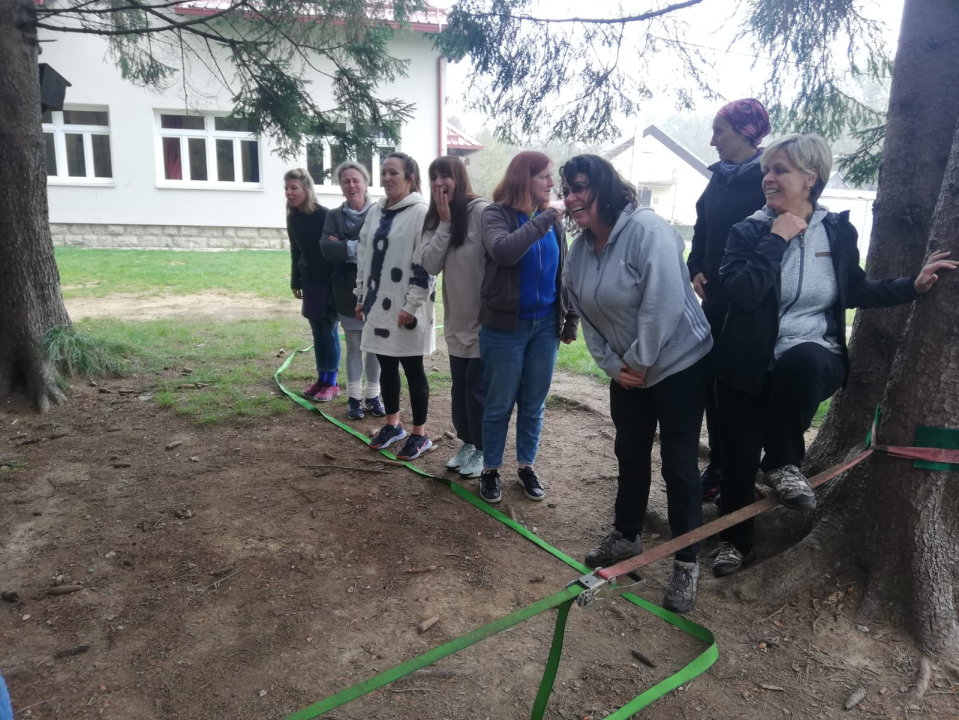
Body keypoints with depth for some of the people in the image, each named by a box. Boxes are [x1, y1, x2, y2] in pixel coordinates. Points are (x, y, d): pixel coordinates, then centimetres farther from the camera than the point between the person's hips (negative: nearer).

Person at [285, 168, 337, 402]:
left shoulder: (324, 215, -15)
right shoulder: (293, 217, 4)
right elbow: (296, 251, 13)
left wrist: (336, 282, -16)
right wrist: (296, 281, 13)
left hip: (328, 281, -6)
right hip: (310, 281, 6)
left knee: (329, 330, 0)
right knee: (317, 331, 10)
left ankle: (332, 383, 9)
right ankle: (321, 379, 20)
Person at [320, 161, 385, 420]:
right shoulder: (334, 215, 4)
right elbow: (326, 248, -11)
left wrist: (345, 247, -16)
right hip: (348, 292, 2)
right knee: (353, 347, 11)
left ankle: (373, 395, 22)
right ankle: (354, 397, 20)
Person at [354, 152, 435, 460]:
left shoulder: (421, 213, -11)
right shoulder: (375, 212, 12)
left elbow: (425, 265, -16)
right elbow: (364, 256, 18)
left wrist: (411, 305, -19)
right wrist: (361, 296, 16)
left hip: (406, 308, -7)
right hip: (379, 303, 7)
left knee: (413, 369, 3)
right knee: (386, 366, 15)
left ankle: (419, 434, 15)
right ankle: (393, 424, 31)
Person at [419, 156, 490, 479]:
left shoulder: (482, 212, -15)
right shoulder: (434, 219, 6)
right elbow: (431, 265, -7)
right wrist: (444, 223, -13)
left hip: (484, 319, -6)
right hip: (456, 320, 6)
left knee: (478, 387, 3)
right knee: (459, 387, 15)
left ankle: (481, 449, 21)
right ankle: (466, 443, 33)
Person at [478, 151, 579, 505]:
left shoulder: (553, 219, 5)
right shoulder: (497, 214, -7)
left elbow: (564, 272, 12)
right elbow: (503, 251, -29)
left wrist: (571, 319, 10)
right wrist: (544, 218, -25)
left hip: (545, 324, 4)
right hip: (505, 326, -4)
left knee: (534, 404, 12)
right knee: (500, 404, 6)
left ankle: (526, 466, 29)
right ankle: (490, 469, 22)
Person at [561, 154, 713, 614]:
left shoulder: (647, 230, -21)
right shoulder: (578, 251, 1)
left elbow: (664, 305, -26)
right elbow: (587, 317, 4)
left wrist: (638, 362, -19)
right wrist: (612, 365, -5)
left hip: (679, 365, -7)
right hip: (626, 373, 7)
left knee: (679, 465, 1)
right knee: (630, 457, 18)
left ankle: (686, 564, 16)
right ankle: (625, 537, 37)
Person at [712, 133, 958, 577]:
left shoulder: (838, 231, 3)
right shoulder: (749, 231, -4)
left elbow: (855, 291, 18)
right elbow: (741, 293, -21)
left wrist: (914, 285, 11)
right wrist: (776, 239, -18)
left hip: (813, 360, 0)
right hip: (749, 366, 0)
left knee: (801, 359, -38)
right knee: (739, 457, 3)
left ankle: (783, 464, -14)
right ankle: (735, 540, 31)